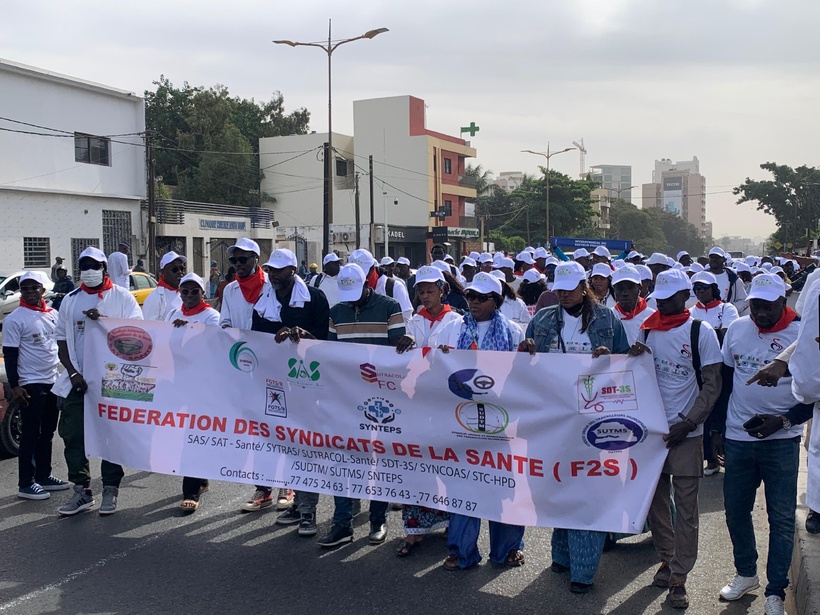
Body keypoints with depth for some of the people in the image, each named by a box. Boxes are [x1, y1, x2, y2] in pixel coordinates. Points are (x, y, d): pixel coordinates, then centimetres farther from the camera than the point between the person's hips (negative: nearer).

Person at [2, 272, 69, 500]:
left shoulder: (53, 314, 9)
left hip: (54, 381, 6)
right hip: (31, 384, -6)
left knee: (47, 433, 13)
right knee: (30, 434, -2)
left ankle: (43, 476, 23)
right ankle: (26, 484, 4)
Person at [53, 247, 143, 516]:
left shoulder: (122, 297, 1)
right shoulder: (70, 300, 12)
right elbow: (62, 341, 11)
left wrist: (104, 319, -21)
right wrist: (73, 373, -3)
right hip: (78, 379, 3)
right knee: (73, 435, 1)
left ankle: (110, 490, 13)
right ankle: (82, 490, 12)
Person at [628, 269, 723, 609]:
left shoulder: (701, 332, -5)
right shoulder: (647, 330, 6)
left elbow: (712, 385, -4)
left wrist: (688, 423, -12)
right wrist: (633, 357, -8)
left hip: (686, 432, -4)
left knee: (685, 507, 0)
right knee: (655, 499, 11)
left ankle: (678, 578, 7)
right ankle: (666, 559, 29)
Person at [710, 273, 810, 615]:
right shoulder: (737, 328, 2)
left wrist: (784, 420, -18)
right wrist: (718, 429, 9)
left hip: (781, 442, -3)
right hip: (737, 438, 4)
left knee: (781, 517, 4)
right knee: (735, 509, 13)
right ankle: (746, 573, 33)